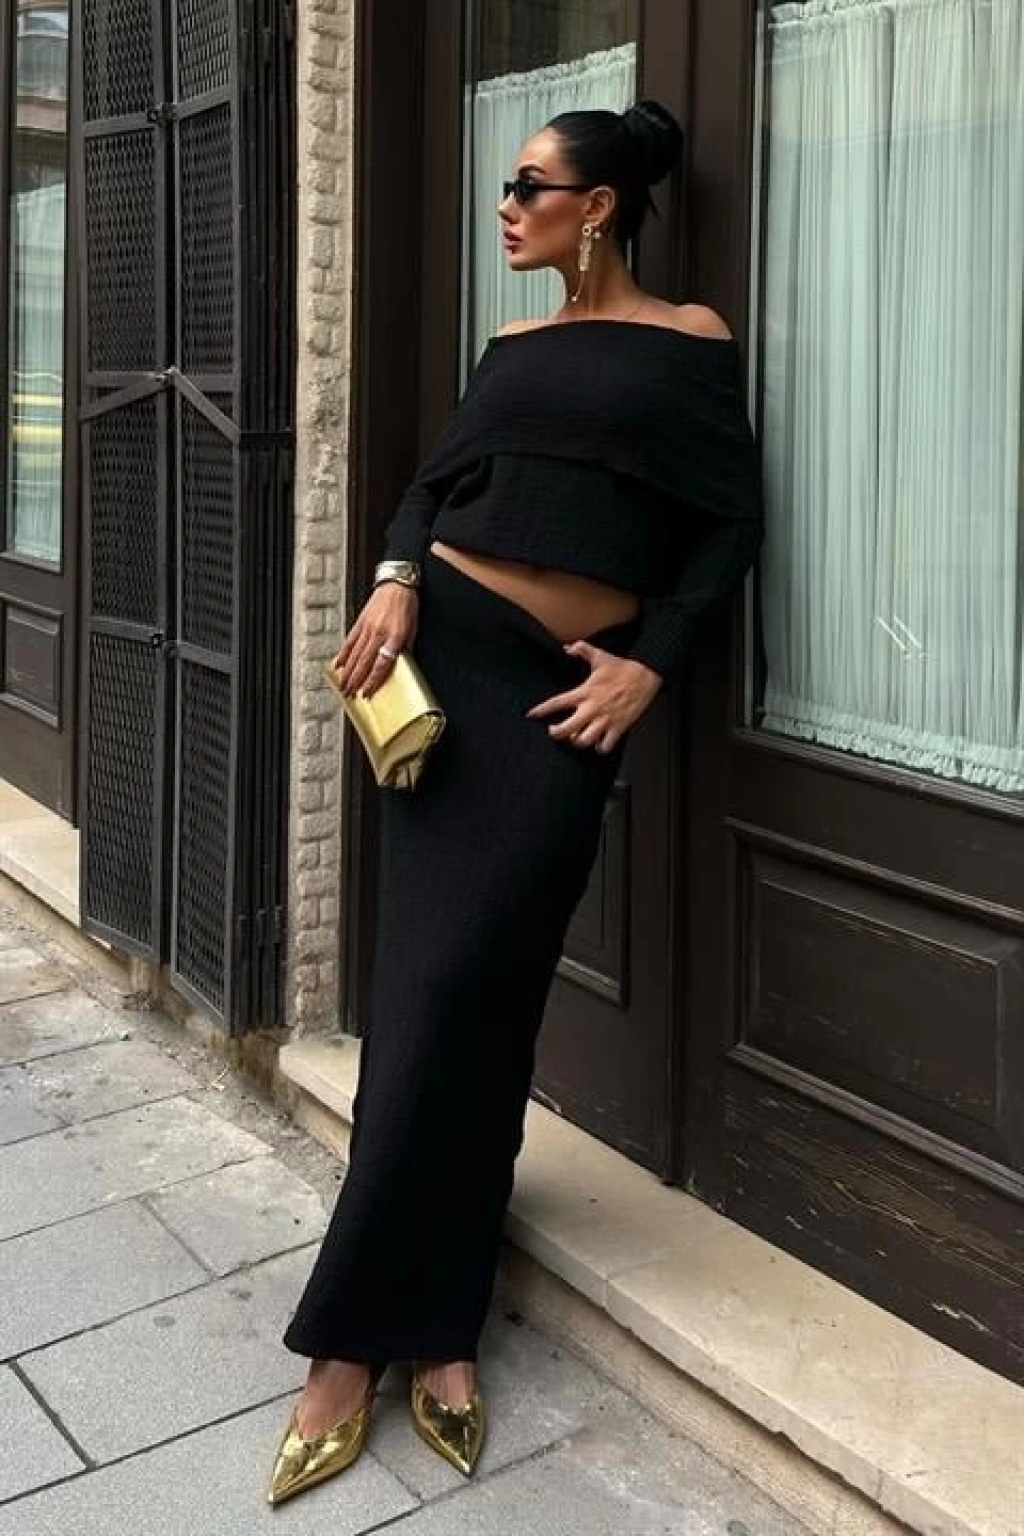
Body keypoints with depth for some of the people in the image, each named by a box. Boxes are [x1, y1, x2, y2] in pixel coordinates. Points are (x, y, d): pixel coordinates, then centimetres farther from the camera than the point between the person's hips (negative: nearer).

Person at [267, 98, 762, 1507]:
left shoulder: (690, 341, 4)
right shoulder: (513, 350, 15)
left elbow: (730, 523, 0)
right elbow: (434, 483, 12)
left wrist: (649, 664, -10)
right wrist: (397, 579, -8)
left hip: (571, 693, -3)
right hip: (447, 652, 4)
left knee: (465, 986, -7)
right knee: (436, 985, -1)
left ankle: (364, 1326, 5)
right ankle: (432, 1323, 7)